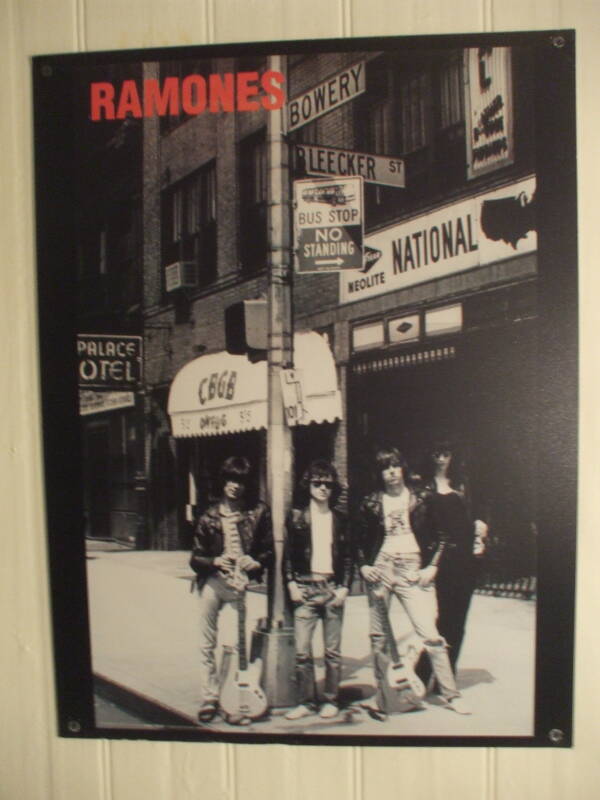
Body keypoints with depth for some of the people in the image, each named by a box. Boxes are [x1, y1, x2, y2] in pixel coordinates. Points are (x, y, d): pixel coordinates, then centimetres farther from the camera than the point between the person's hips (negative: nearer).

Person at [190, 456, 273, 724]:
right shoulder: (210, 517, 4)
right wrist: (215, 561, -13)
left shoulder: (258, 512, 3)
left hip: (245, 581, -1)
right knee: (207, 644, 2)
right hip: (214, 581, 1)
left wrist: (256, 563, -11)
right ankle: (209, 698, 14)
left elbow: (268, 550, 9)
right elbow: (195, 558, 6)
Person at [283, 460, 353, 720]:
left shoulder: (339, 519, 10)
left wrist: (344, 588, 1)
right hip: (305, 588, -1)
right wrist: (291, 584, -4)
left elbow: (348, 557, 10)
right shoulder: (296, 517, 5)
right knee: (302, 650, -2)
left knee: (333, 651, 5)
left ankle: (331, 701, 18)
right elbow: (287, 554, 5)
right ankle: (305, 702, 11)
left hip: (332, 588, 1)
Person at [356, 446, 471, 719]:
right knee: (378, 637, 4)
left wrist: (432, 566, -2)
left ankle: (451, 695, 6)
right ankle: (381, 698, 15)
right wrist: (363, 566, -1)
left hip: (413, 571, -1)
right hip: (380, 570, 2)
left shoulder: (420, 499, 4)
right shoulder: (371, 503, 6)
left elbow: (439, 536, 8)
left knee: (429, 633, -7)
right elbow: (360, 540, 14)